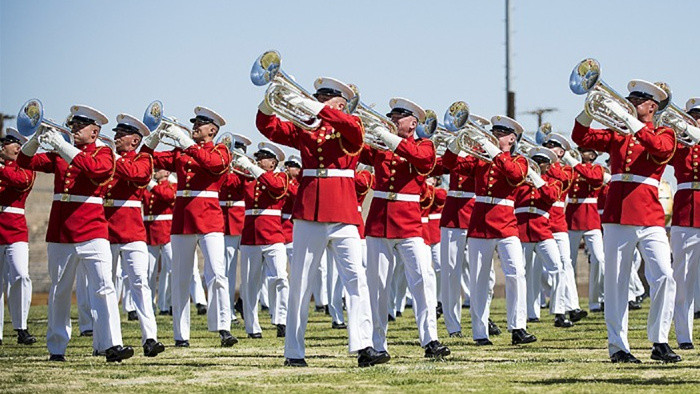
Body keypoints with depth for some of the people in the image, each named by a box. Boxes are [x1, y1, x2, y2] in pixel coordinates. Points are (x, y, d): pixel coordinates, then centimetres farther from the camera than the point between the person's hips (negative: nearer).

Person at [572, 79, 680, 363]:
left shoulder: (664, 134, 8)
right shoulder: (617, 136, 16)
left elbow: (660, 148, -15)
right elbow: (581, 137, 9)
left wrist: (626, 117, -20)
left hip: (649, 217, -2)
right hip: (617, 216, 2)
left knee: (664, 277, -13)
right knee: (615, 283, 0)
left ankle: (660, 343, -4)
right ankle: (618, 346, 4)